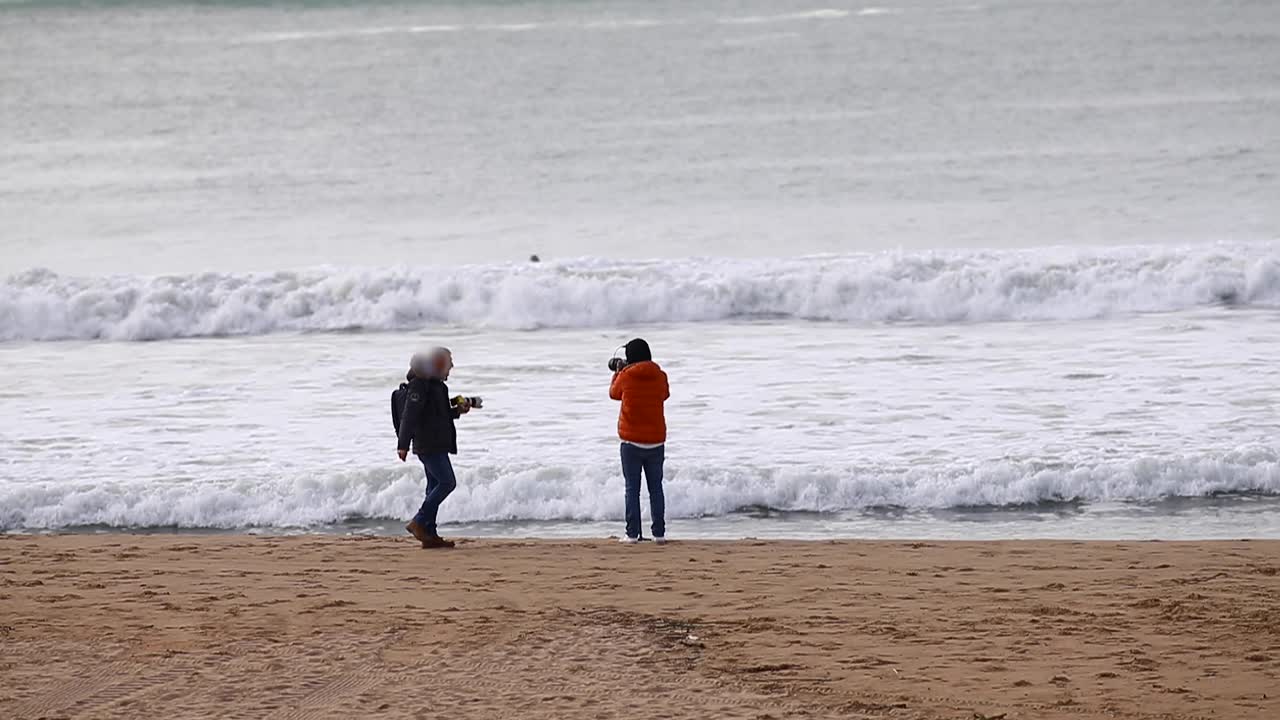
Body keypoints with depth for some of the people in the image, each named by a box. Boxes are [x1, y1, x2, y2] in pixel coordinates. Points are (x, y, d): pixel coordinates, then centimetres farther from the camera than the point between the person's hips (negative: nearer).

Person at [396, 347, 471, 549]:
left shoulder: (435, 384, 18)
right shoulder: (419, 385, -14)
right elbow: (409, 415, -20)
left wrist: (457, 410, 12)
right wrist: (403, 445, -24)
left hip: (437, 445, 10)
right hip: (428, 446, -10)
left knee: (435, 486, 9)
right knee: (447, 482, -14)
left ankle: (429, 534, 10)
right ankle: (418, 522, -12)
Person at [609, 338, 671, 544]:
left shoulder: (626, 376, -8)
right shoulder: (660, 376, -1)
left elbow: (614, 393, 11)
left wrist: (618, 372, 28)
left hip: (631, 442, -2)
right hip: (656, 441, 2)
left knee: (632, 489, 1)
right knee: (656, 487, 8)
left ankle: (632, 533, -3)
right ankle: (659, 532, 4)